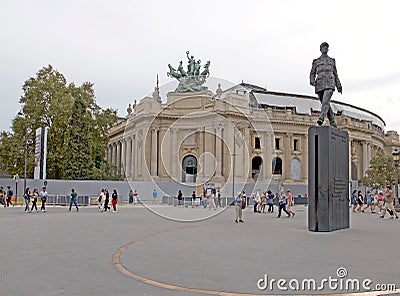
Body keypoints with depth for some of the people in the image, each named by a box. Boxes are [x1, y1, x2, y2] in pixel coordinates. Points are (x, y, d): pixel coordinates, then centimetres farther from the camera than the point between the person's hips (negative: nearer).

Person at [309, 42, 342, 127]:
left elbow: (335, 74, 21)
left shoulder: (332, 61, 22)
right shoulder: (316, 61, 20)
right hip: (320, 84, 1)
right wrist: (312, 81, -11)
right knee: (325, 104, 0)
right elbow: (312, 73, 11)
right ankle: (333, 123, 9)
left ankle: (321, 118, -42)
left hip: (330, 83, -1)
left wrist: (339, 86, 12)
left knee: (326, 101, -26)